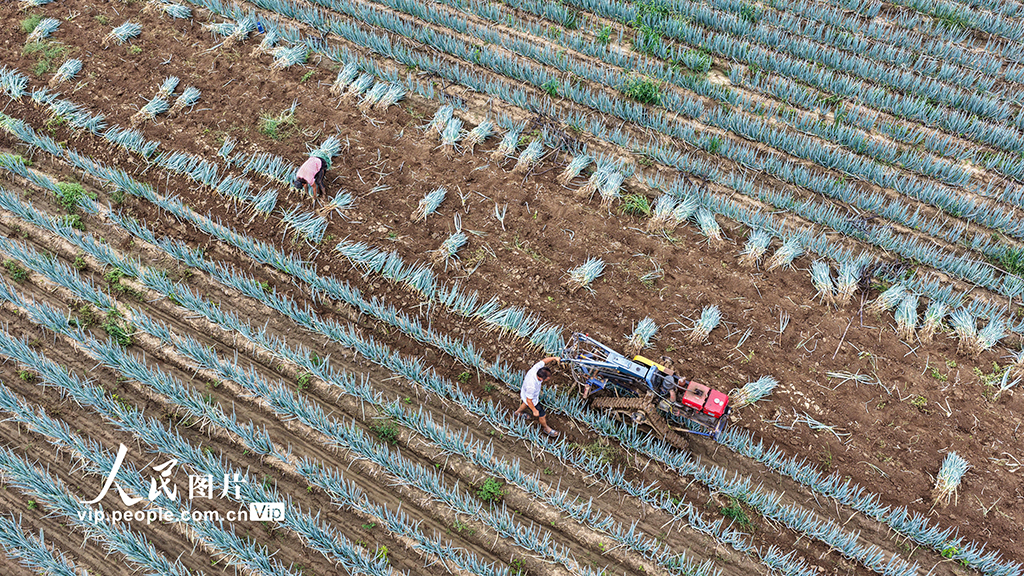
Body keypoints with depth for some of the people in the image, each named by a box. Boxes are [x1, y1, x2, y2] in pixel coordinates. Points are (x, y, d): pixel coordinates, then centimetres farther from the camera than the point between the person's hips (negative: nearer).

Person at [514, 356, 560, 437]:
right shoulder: (532, 386, -47)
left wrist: (554, 358, -16)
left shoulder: (536, 368, -33)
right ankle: (546, 428, 46)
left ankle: (518, 412, 69)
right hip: (532, 401, -7)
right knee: (542, 415, 16)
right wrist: (534, 411, -17)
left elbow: (544, 361, -11)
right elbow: (529, 401, -30)